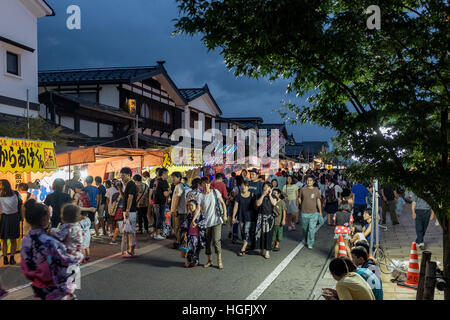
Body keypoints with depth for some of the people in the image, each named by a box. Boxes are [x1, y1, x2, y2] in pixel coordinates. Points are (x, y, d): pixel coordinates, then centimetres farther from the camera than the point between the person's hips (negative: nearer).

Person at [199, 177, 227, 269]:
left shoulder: (215, 192, -2)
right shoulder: (200, 196, -3)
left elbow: (222, 203, 5)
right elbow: (200, 210, -3)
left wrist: (224, 214, -2)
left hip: (216, 221, -2)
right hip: (206, 222, 2)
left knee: (216, 240, -9)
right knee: (207, 241, 7)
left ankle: (219, 261, 3)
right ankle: (209, 261, 23)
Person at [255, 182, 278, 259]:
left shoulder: (273, 196, 8)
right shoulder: (259, 196, 7)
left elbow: (274, 203, -11)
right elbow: (258, 204, -10)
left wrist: (269, 195, -8)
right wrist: (263, 195, -11)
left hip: (269, 217, 0)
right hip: (261, 216, 0)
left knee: (268, 234, -2)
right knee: (260, 233, 2)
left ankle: (267, 251, 2)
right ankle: (261, 249, 18)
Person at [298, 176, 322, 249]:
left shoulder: (316, 190, 1)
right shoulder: (303, 189, 0)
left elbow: (318, 201, 7)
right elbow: (299, 199, 11)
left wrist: (320, 211, 8)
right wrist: (303, 205, 7)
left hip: (314, 213, -1)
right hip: (304, 213, 1)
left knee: (312, 229, -5)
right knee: (304, 228, 14)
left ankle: (310, 244, 5)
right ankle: (305, 241, 36)